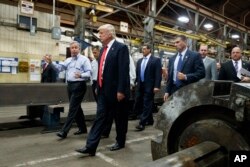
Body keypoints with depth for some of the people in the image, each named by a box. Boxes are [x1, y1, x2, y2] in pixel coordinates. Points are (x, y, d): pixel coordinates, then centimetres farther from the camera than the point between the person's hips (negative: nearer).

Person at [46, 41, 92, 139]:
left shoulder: (84, 59, -5)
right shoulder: (68, 60, 17)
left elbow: (89, 72, -14)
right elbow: (59, 67, 8)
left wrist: (81, 75, -32)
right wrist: (51, 63, -7)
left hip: (79, 86, -8)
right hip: (70, 85, 8)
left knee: (73, 108, -7)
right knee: (76, 107, 14)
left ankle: (64, 131, -5)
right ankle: (82, 128, 27)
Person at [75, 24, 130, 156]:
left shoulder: (121, 48, -10)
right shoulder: (103, 49, 14)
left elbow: (124, 70, -17)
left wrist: (121, 90, -21)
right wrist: (98, 87, 17)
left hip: (116, 91, -7)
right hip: (103, 91, 7)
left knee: (120, 118, 9)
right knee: (100, 117, 5)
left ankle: (120, 142, 28)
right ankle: (90, 146, 7)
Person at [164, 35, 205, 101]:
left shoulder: (195, 56, -2)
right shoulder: (172, 59, 13)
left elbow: (201, 73, -9)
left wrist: (185, 77, -21)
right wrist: (167, 91, 7)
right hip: (174, 91, 5)